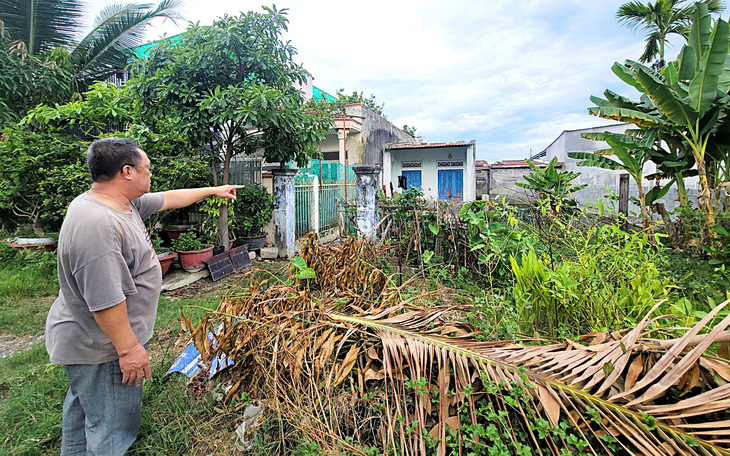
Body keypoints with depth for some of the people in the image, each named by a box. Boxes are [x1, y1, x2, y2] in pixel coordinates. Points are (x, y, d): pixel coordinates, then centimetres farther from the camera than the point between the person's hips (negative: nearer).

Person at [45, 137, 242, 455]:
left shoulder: (125, 202, -2)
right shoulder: (95, 222, -33)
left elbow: (169, 199, 14)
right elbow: (104, 300, -32)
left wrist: (214, 190, 21)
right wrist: (129, 348, -24)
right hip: (100, 348, -11)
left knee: (84, 405, 31)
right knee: (112, 427, 8)